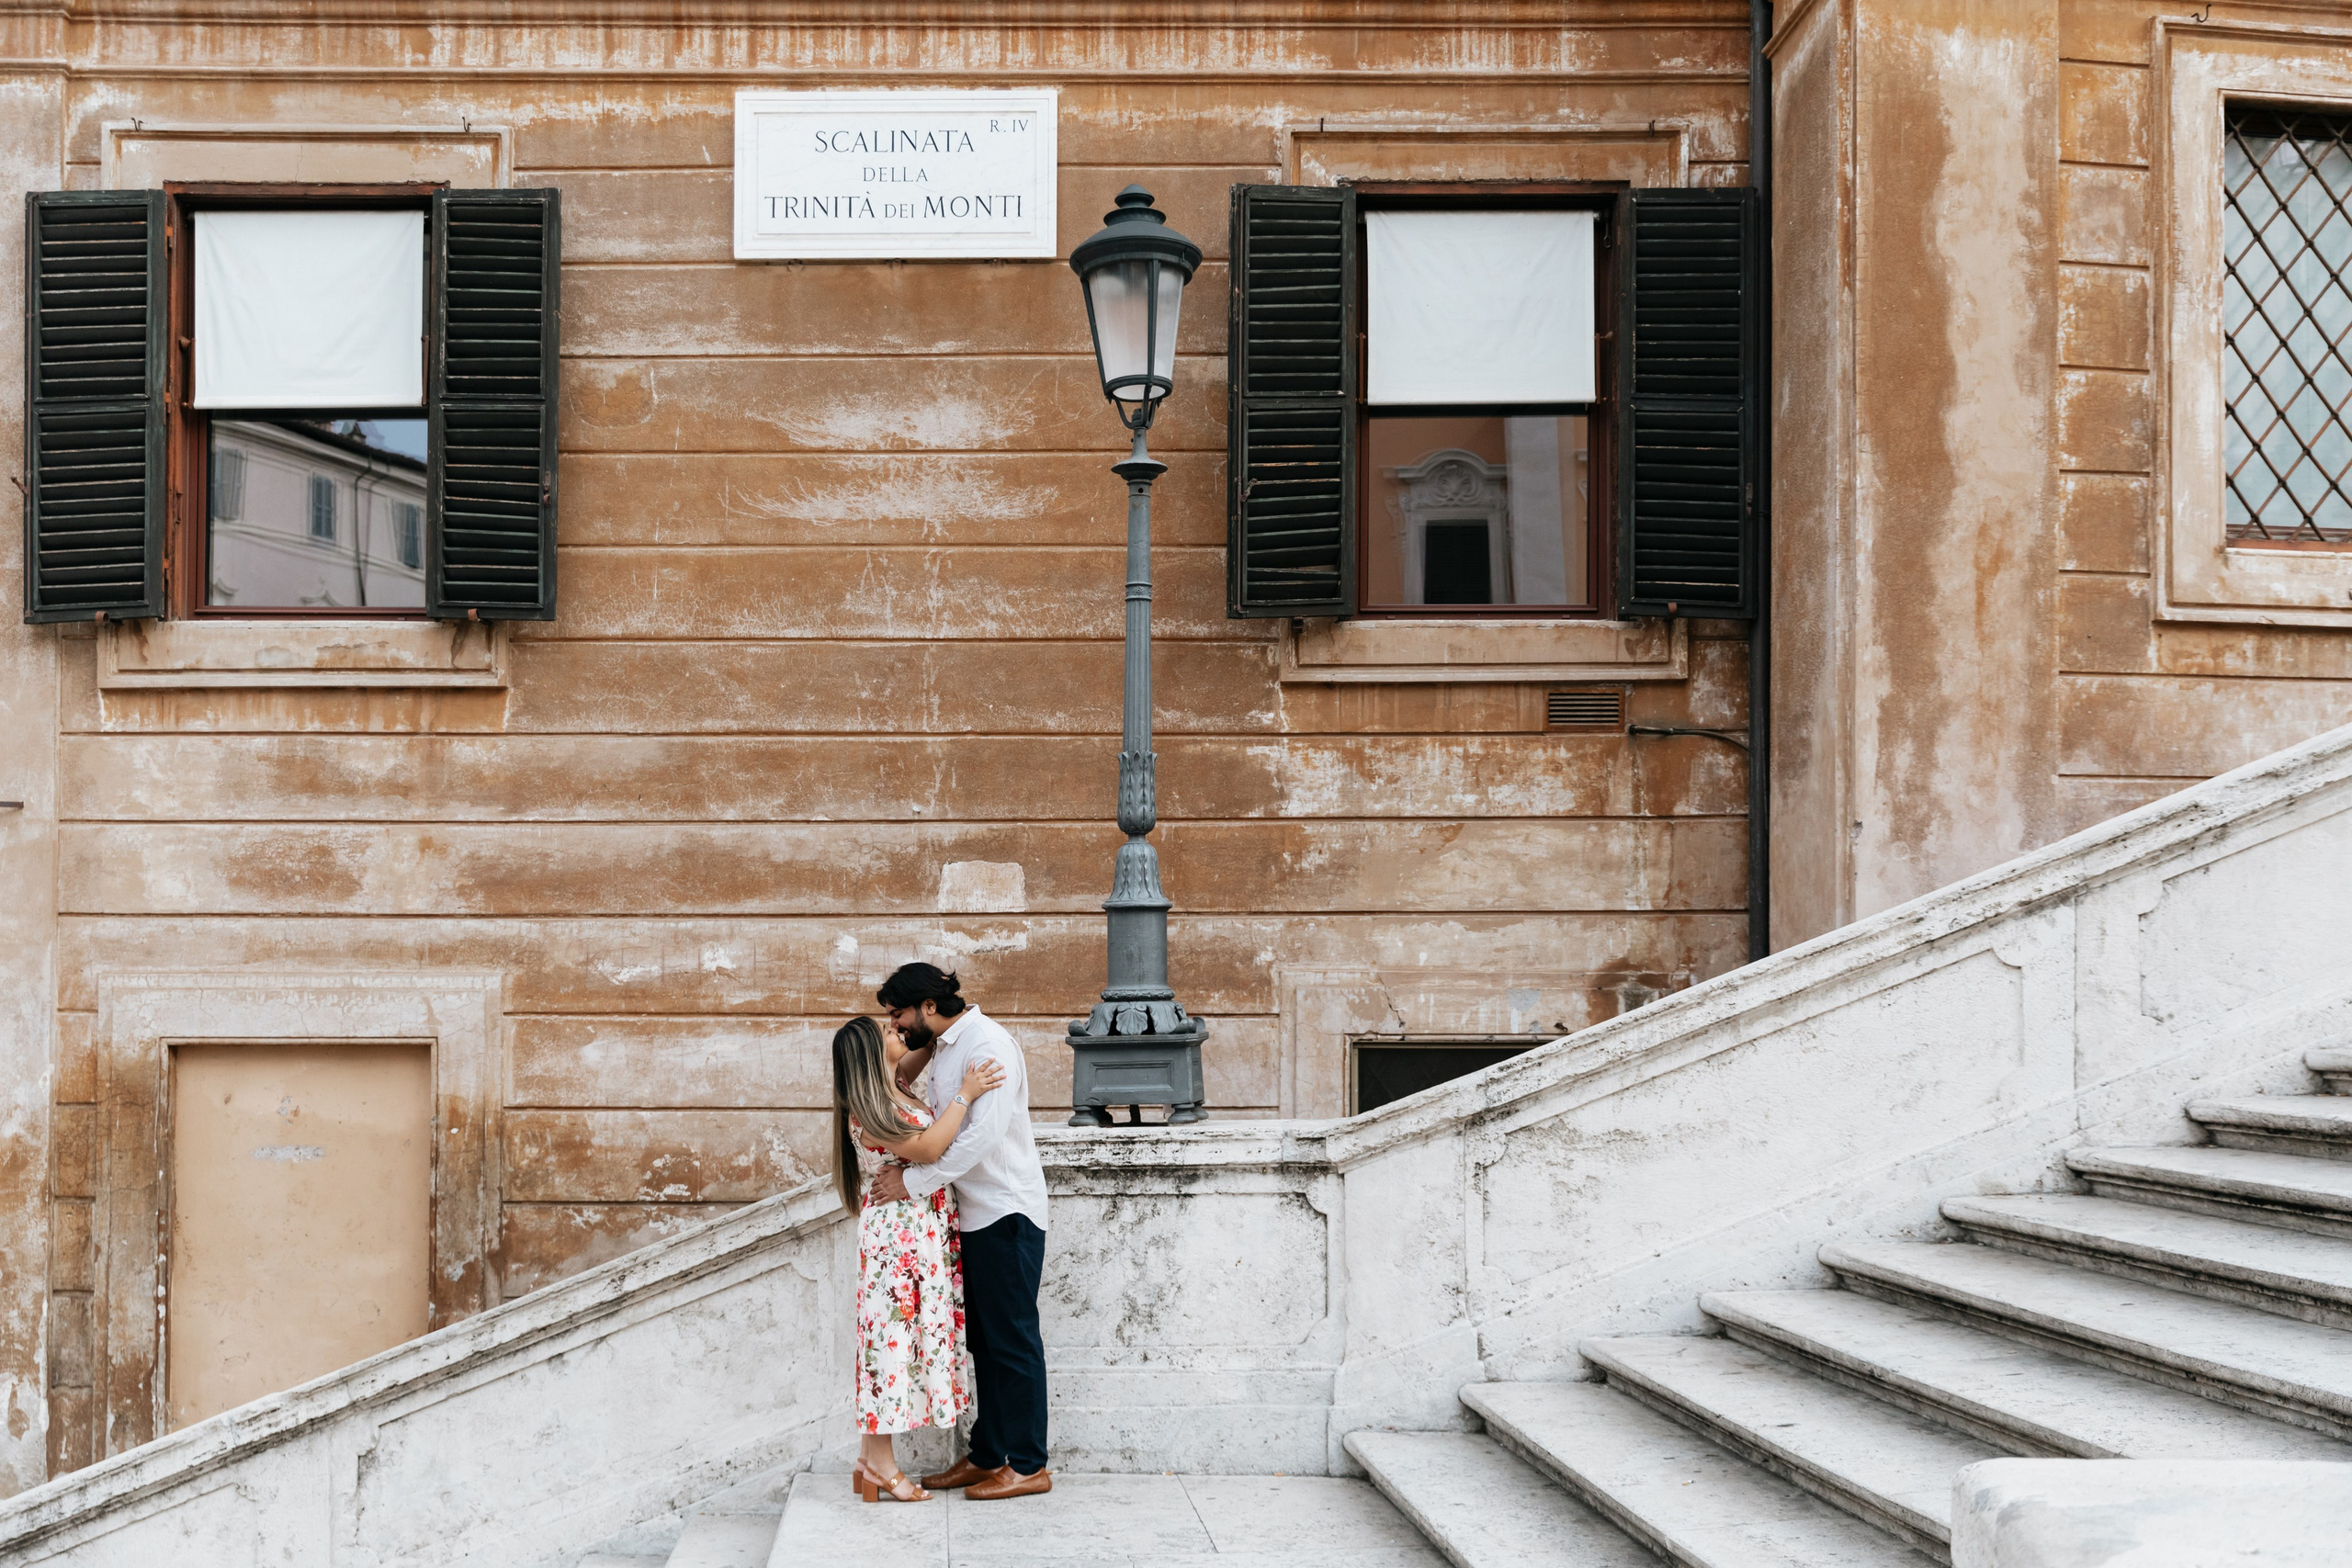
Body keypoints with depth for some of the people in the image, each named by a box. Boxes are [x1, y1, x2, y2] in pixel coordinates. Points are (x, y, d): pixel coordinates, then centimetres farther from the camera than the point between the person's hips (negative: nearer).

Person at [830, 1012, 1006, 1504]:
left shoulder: (894, 1095, 15)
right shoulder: (868, 1107, -14)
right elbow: (925, 1147, -23)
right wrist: (965, 1095, -17)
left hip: (920, 1232, 10)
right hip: (897, 1231, -10)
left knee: (904, 1331, 9)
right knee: (895, 1330, -7)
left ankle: (872, 1455, 12)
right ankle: (880, 1462, -3)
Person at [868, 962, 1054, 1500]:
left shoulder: (987, 1044, -17)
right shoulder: (943, 1047, 14)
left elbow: (983, 1134, -26)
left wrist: (915, 1181, -22)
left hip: (1006, 1213, -9)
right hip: (975, 1213, 9)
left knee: (1011, 1340, -4)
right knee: (984, 1340, 13)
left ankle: (1028, 1466, 3)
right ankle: (987, 1456, 20)